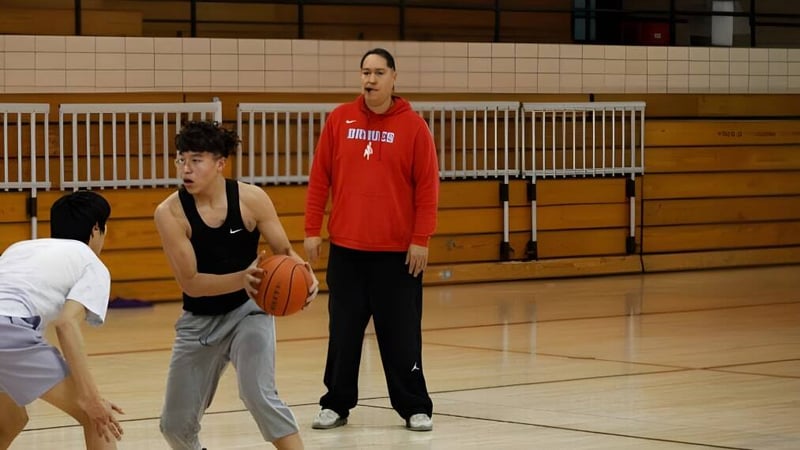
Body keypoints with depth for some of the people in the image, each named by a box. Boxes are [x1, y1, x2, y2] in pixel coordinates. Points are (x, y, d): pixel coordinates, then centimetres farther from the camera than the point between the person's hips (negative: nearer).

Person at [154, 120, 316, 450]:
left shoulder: (251, 199, -16)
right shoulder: (170, 212, -18)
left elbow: (284, 252, -7)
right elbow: (190, 282, -19)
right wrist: (241, 278, -36)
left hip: (248, 311, -1)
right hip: (199, 321, 1)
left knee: (258, 394, -27)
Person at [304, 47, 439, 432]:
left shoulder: (413, 126, -2)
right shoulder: (339, 119, 4)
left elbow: (427, 187, -3)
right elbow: (319, 179, 6)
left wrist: (421, 240, -8)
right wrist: (312, 230, 2)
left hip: (397, 251, -2)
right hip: (346, 249, 2)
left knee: (401, 335, 2)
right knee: (343, 333, 7)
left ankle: (415, 408, 12)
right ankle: (336, 405, 18)